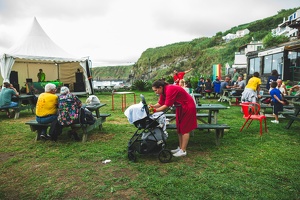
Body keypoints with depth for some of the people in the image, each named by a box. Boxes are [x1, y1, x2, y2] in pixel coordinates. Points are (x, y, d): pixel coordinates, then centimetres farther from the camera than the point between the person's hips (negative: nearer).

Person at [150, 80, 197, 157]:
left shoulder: (170, 90, -29)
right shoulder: (163, 91, 0)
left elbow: (167, 105, -30)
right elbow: (160, 103, 0)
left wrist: (155, 110, -28)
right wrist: (153, 106, -17)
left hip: (187, 107, -10)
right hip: (180, 108, 10)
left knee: (185, 129, -5)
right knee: (179, 128, 12)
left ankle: (183, 151, 1)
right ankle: (180, 148, 22)